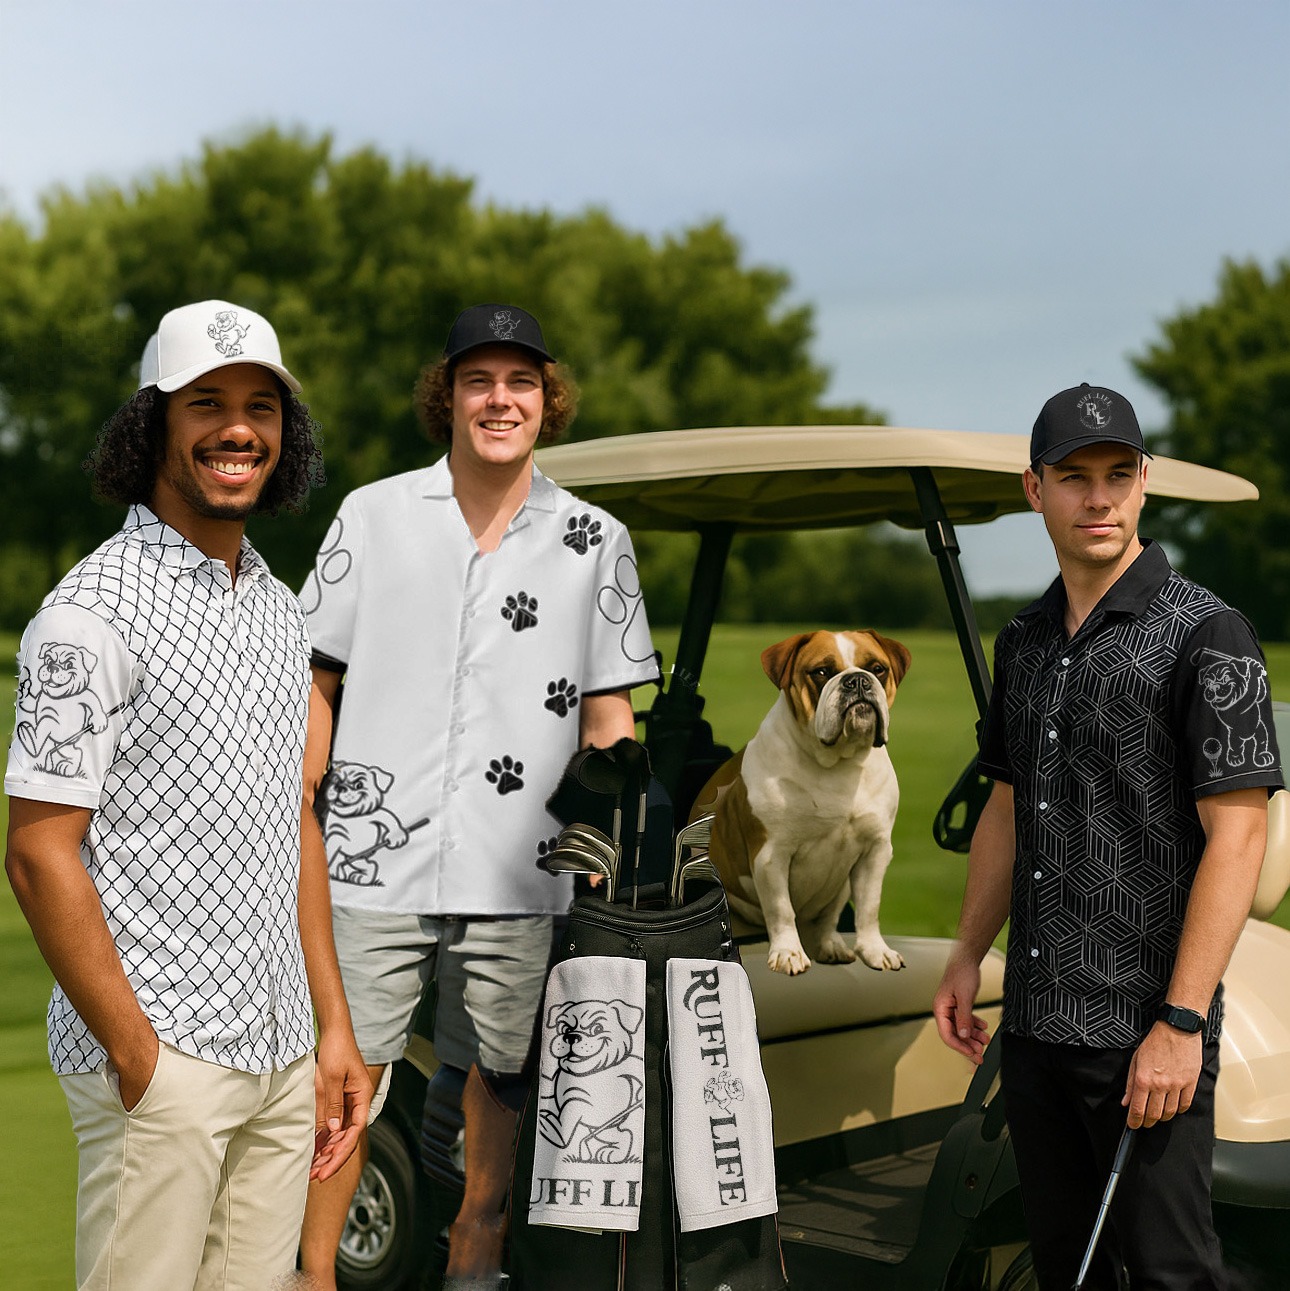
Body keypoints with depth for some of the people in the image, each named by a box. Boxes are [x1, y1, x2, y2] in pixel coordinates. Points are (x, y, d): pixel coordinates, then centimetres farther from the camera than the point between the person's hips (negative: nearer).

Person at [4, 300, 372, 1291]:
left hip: (281, 1053, 7)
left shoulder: (279, 610, 13)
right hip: (159, 1062, -7)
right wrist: (139, 1059, -15)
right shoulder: (91, 614, -12)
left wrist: (334, 1029, 14)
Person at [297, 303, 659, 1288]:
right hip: (373, 862, -1)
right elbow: (317, 685, 8)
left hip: (518, 872, 1)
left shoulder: (595, 542, 6)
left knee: (499, 1080, 12)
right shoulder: (374, 515, 6)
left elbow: (609, 716, 8)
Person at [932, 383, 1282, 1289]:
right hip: (1034, 1019, 7)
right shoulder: (1026, 640, 12)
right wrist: (968, 958, 16)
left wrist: (1181, 1022, -20)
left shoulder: (1205, 635, -11)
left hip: (1144, 1033, -7)